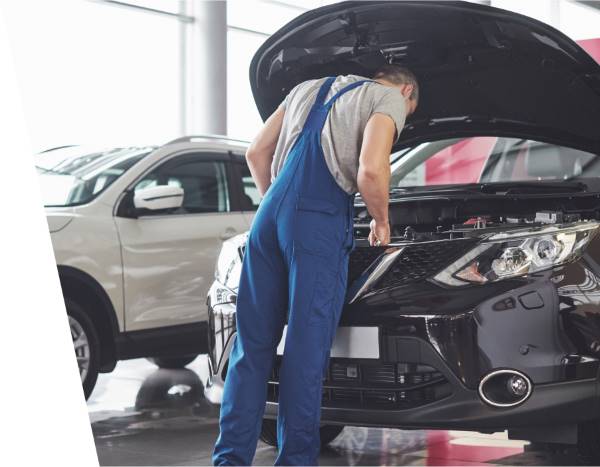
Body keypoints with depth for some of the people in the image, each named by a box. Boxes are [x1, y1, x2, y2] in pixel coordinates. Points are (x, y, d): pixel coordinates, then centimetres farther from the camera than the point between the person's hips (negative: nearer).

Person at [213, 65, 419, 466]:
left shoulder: (308, 88, 28)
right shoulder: (390, 98, 7)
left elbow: (256, 153, 27)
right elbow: (370, 171, -9)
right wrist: (382, 221, 8)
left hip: (271, 213, 6)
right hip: (321, 220, -6)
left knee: (253, 342, 8)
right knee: (308, 346, -1)